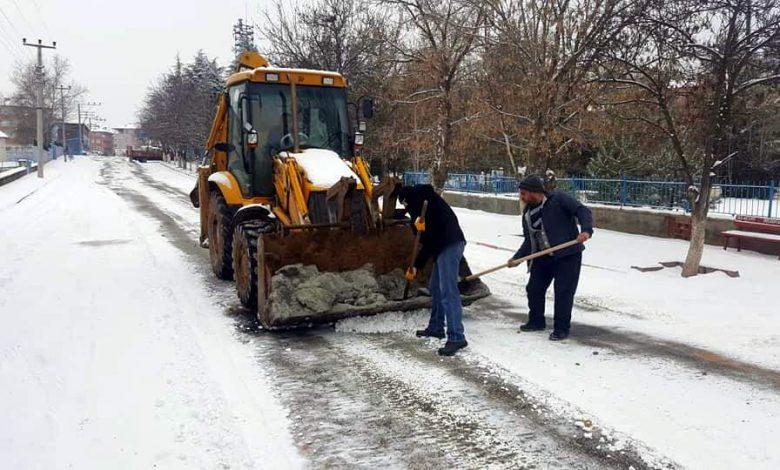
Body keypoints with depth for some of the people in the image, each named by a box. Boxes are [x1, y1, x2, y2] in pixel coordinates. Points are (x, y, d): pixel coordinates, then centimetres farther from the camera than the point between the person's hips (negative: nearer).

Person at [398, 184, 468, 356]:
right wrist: (416, 267, 28)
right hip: (442, 246, 10)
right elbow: (427, 243, 27)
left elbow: (428, 190, -20)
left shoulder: (418, 193, 7)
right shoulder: (418, 210, 30)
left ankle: (456, 337, -14)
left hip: (450, 244, -10)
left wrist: (421, 218, -22)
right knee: (435, 287, 20)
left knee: (448, 291, -13)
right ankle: (436, 327, 32)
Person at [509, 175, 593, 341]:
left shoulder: (558, 198, -10)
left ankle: (561, 329, 9)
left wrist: (586, 230, -29)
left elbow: (582, 210, -13)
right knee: (534, 288, 11)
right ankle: (536, 322, 31)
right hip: (543, 257, 7)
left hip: (567, 254, -7)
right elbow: (529, 241, 10)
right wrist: (517, 258, 0)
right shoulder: (527, 213, 9)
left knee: (563, 292, -5)